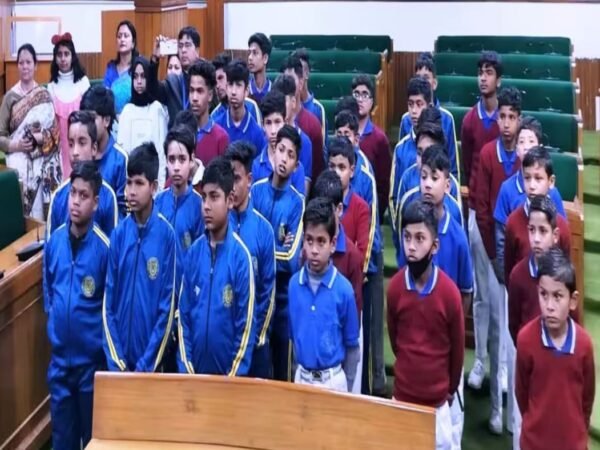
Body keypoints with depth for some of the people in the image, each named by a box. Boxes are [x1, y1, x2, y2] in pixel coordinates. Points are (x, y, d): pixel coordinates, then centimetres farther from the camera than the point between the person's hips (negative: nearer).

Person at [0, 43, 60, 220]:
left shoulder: (44, 96, 7)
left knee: (41, 211, -3)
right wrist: (14, 145, -14)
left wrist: (41, 138, -13)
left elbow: (55, 131, 5)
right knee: (18, 211, -12)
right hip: (18, 162, -1)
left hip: (42, 164, 1)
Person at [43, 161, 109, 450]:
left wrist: (101, 339, -6)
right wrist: (54, 321, 8)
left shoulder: (104, 247, -14)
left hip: (91, 358, -4)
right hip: (59, 357, 4)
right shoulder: (54, 241, -1)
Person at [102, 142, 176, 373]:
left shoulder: (166, 235, -9)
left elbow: (167, 306, -8)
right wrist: (115, 361, -5)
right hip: (120, 357, 3)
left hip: (151, 362, -3)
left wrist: (146, 365, -10)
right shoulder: (118, 233, 0)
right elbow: (108, 301, 3)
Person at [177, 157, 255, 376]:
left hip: (228, 374, -4)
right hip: (194, 372, 4)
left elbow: (245, 326, -9)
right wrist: (186, 368, 0)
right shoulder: (194, 251, 2)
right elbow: (183, 314, 6)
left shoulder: (241, 255, -11)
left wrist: (235, 376, -10)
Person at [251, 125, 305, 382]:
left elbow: (291, 260, -14)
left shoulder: (297, 203, -9)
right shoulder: (256, 190, -1)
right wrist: (276, 250, -15)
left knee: (283, 372, 10)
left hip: (282, 297, -2)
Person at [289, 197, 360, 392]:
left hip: (333, 379, -2)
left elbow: (352, 346, -2)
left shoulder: (344, 289, -11)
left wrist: (346, 387, 1)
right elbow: (292, 336, 9)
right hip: (302, 377, 3)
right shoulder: (294, 284, -3)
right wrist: (298, 372, 12)